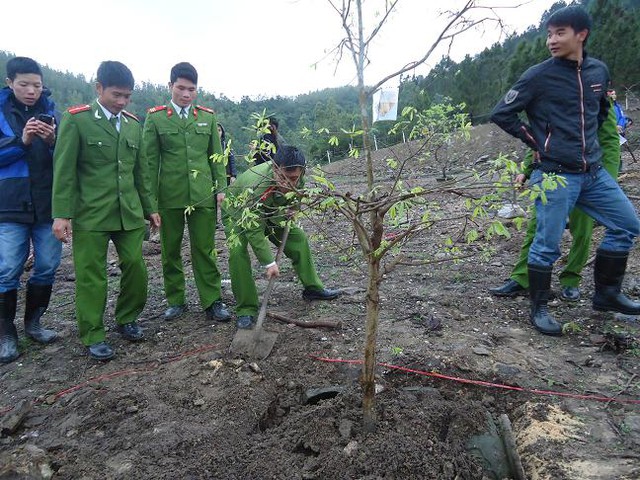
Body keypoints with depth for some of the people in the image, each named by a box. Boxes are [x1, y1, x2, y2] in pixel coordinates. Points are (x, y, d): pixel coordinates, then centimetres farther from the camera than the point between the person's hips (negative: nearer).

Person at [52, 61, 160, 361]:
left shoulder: (133, 124, 12)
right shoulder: (76, 120, -3)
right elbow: (64, 170, -6)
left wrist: (149, 208, 16)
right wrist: (62, 214, -10)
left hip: (130, 213, 4)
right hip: (90, 213, -4)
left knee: (136, 268, 3)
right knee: (91, 275, 2)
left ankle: (127, 320, 26)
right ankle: (93, 336, 16)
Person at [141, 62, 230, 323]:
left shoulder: (208, 117, 7)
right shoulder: (155, 118, 2)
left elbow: (216, 155, 9)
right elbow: (150, 160, 1)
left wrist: (220, 188, 2)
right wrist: (150, 198, -2)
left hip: (202, 195, 0)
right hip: (169, 196, 0)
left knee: (204, 249, 3)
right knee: (170, 250, 9)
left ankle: (212, 301, 11)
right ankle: (175, 300, 23)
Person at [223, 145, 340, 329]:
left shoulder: (298, 179, -26)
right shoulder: (256, 186, -45)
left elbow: (292, 207, -2)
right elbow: (254, 231, -39)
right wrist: (269, 263, -38)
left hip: (271, 212, 6)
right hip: (238, 211, -5)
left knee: (298, 238, 1)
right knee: (237, 251, -27)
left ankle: (313, 288, 18)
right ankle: (246, 309, -15)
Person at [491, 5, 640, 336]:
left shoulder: (598, 71, 10)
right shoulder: (539, 76, -6)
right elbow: (501, 114, -5)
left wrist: (588, 139, 15)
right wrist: (535, 141, -5)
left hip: (594, 172, 6)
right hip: (555, 175, -6)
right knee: (547, 244, -3)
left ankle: (607, 294, 24)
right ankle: (539, 308, 13)